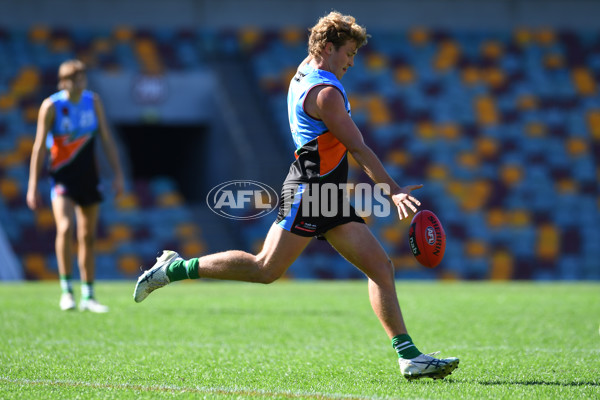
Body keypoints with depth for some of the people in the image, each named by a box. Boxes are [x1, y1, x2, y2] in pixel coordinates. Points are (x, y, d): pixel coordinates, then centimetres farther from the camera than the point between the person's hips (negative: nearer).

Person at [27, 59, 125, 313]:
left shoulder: (93, 101, 2)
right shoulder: (51, 106, -10)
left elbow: (106, 139, 6)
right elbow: (40, 146, -8)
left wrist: (118, 174, 1)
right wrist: (33, 186, -10)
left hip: (89, 176, 4)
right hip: (62, 176, -4)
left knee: (88, 237, 8)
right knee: (65, 227, -24)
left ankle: (88, 297, 16)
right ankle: (66, 290, -14)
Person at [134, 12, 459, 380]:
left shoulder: (305, 70, 15)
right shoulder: (325, 92, -14)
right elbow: (358, 148, -17)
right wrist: (393, 190, -17)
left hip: (330, 197, 10)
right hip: (309, 188, -10)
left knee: (381, 266, 1)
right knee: (266, 269, -11)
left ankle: (409, 356, -4)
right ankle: (174, 269, 3)